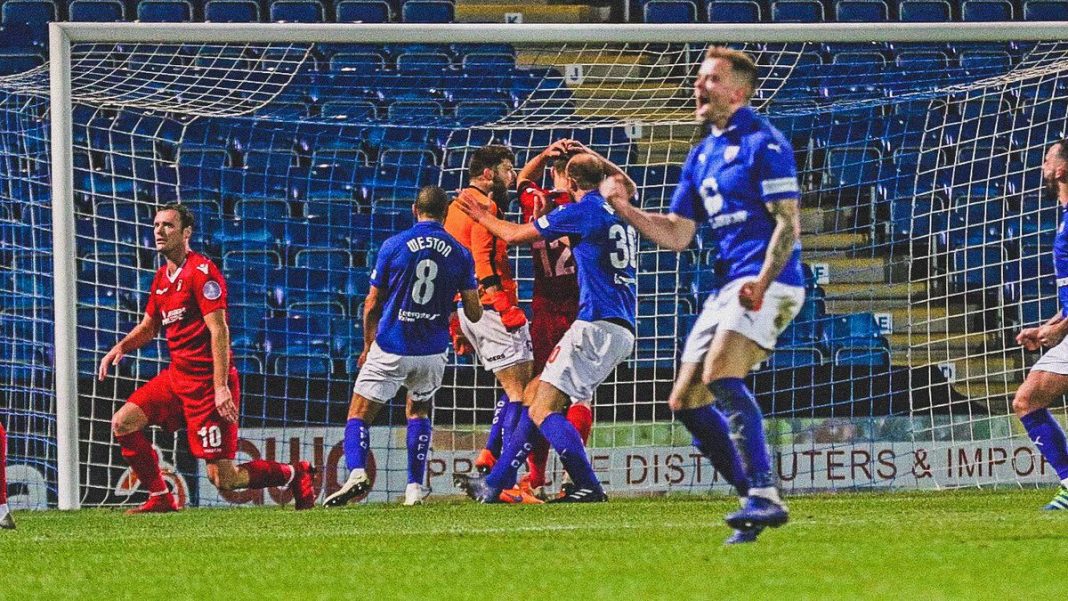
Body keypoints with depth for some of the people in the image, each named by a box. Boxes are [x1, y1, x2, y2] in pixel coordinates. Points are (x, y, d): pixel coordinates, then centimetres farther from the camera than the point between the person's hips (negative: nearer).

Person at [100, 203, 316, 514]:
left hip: (207, 380, -8)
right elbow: (149, 326, 26)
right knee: (123, 423, -4)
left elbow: (219, 330, -19)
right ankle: (160, 498, 7)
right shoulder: (162, 277, 13)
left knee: (223, 479, -9)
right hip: (177, 376, 9)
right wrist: (121, 347, 5)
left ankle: (294, 474, 15)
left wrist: (221, 387, -25)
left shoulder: (201, 271, -14)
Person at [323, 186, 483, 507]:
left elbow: (372, 304, 1)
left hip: (390, 348, -3)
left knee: (359, 413, 5)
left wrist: (368, 345, 16)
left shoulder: (393, 246, -4)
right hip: (432, 350, 3)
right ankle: (415, 487, 15)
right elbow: (474, 313, 1)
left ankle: (356, 472, -21)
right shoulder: (460, 254, 0)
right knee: (419, 411, 25)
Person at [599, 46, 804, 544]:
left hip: (768, 283, -10)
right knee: (685, 402, 3)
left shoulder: (763, 143, -7)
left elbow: (788, 223, -13)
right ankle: (756, 499, 7)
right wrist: (624, 208, 6)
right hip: (727, 286, 10)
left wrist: (761, 282, -26)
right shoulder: (701, 156, 19)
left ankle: (765, 496, -32)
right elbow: (676, 235, 19)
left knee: (720, 374, -29)